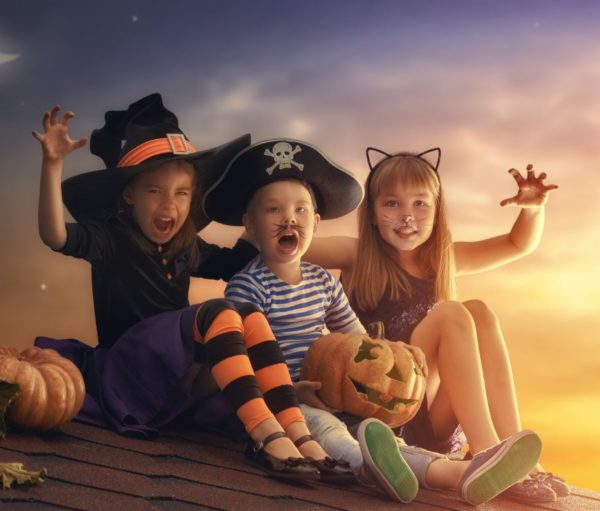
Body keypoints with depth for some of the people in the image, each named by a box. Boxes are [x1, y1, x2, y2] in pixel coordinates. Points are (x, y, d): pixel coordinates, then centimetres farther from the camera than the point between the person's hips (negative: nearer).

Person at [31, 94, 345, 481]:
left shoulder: (185, 247, 12)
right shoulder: (111, 238, -8)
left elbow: (233, 263, 29)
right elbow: (56, 237, -28)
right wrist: (52, 165, -39)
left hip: (180, 368, 7)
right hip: (128, 368, -7)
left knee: (251, 317, -14)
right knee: (218, 314, -27)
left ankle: (297, 431, -27)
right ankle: (264, 434, -37)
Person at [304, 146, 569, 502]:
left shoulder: (442, 258, 14)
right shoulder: (357, 256, 1)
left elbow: (520, 245, 20)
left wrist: (534, 208, 1)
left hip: (434, 422, 5)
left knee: (479, 313, -15)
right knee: (451, 315, -21)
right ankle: (486, 453, -33)